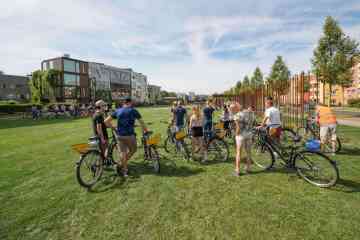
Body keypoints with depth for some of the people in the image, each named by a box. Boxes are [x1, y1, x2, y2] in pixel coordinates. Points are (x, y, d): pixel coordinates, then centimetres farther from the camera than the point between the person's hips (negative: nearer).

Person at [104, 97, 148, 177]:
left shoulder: (117, 111, 8)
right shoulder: (133, 111, -1)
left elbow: (106, 121, 6)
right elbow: (141, 122, 0)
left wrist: (113, 127, 19)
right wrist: (145, 131, 15)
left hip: (119, 135, 4)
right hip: (130, 135, -4)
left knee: (123, 152, 13)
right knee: (133, 150, 18)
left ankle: (125, 170, 20)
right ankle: (121, 164, 12)